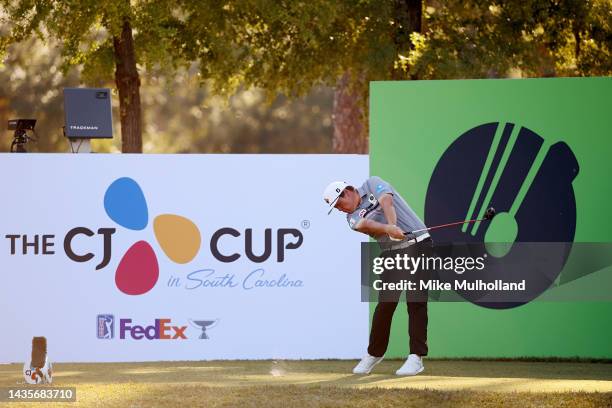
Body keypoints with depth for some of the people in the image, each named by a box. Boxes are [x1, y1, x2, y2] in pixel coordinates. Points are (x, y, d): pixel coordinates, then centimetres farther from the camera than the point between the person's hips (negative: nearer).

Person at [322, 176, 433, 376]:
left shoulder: (372, 184, 3)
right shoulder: (353, 217, 9)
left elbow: (386, 202, -17)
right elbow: (365, 224, -13)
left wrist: (392, 225, -36)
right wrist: (389, 230, -35)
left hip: (417, 245, -5)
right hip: (391, 252, 5)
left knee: (416, 302, -10)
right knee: (385, 304, 3)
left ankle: (416, 357, -12)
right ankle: (374, 354, 19)